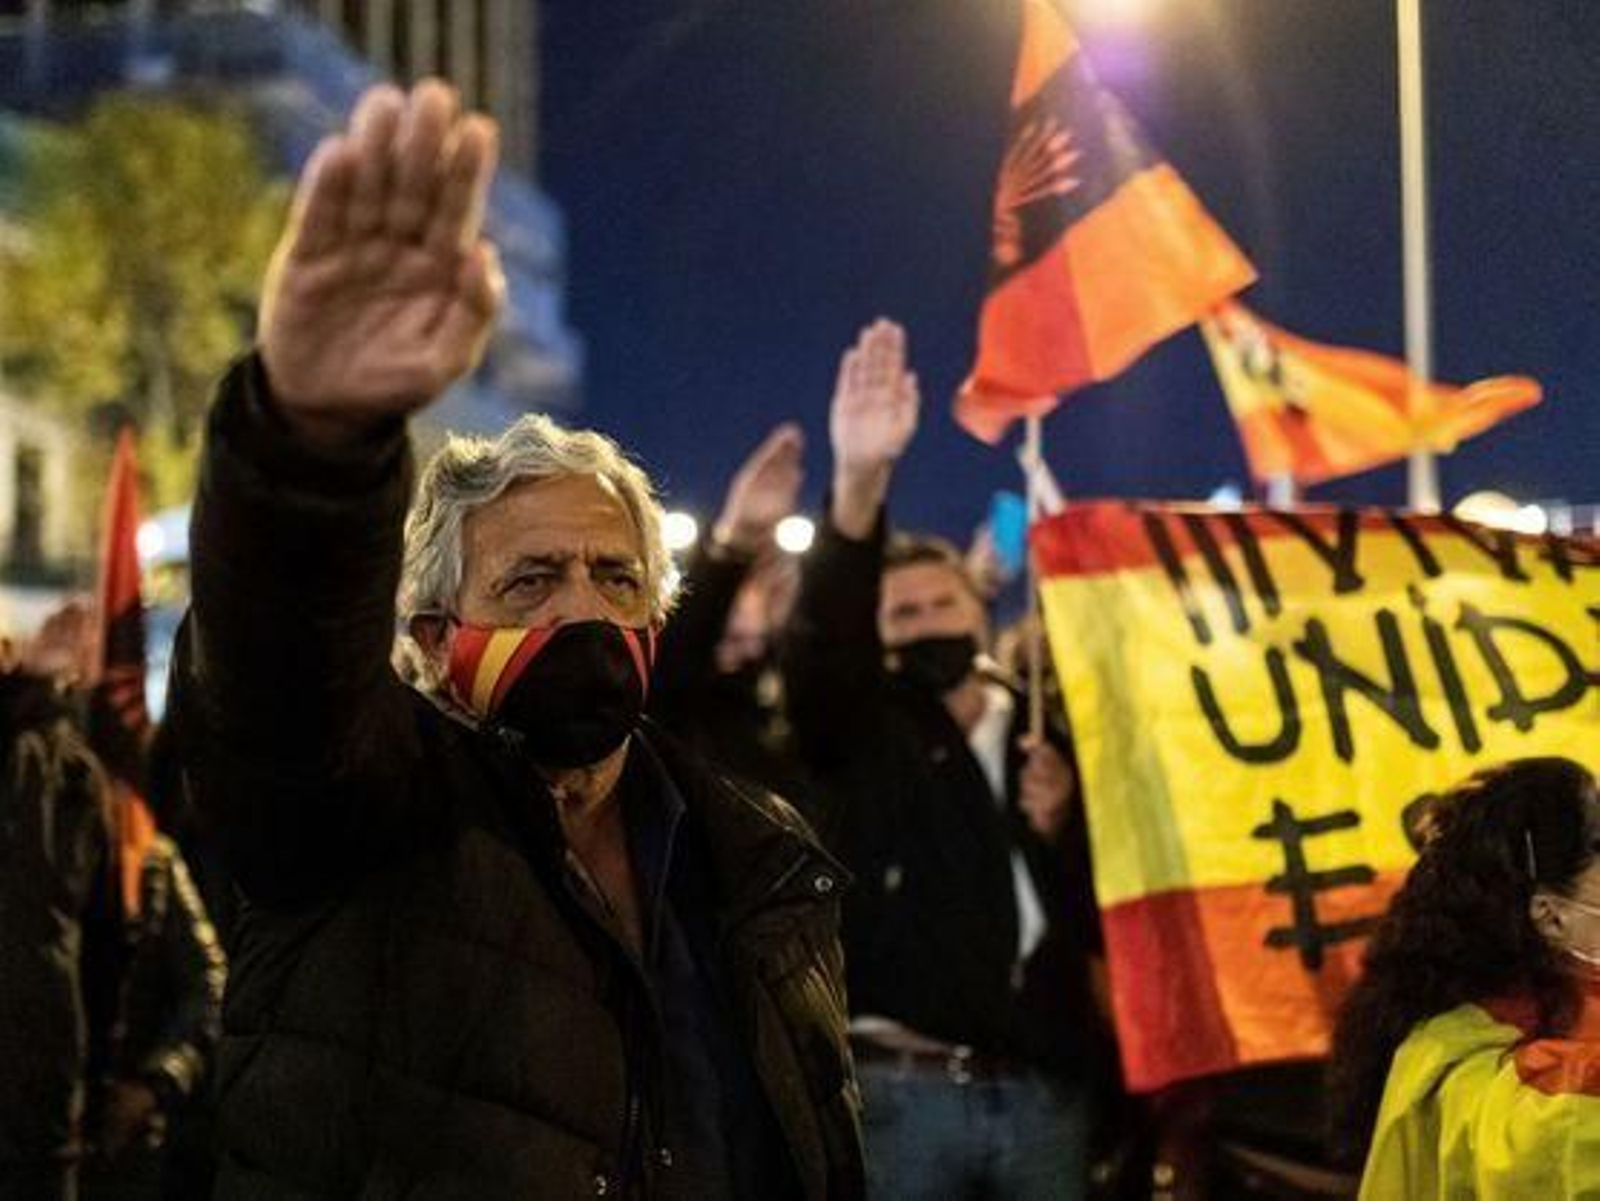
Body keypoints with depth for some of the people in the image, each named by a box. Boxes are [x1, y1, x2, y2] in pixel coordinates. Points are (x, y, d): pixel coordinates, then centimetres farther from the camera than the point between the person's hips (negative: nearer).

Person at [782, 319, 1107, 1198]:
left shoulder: (1049, 748, 14)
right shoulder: (861, 731, 5)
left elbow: (1097, 922, 12)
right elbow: (819, 636, -18)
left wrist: (1060, 827, -8)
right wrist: (860, 481, -33)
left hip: (1042, 1091, 3)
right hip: (900, 1090, -3)